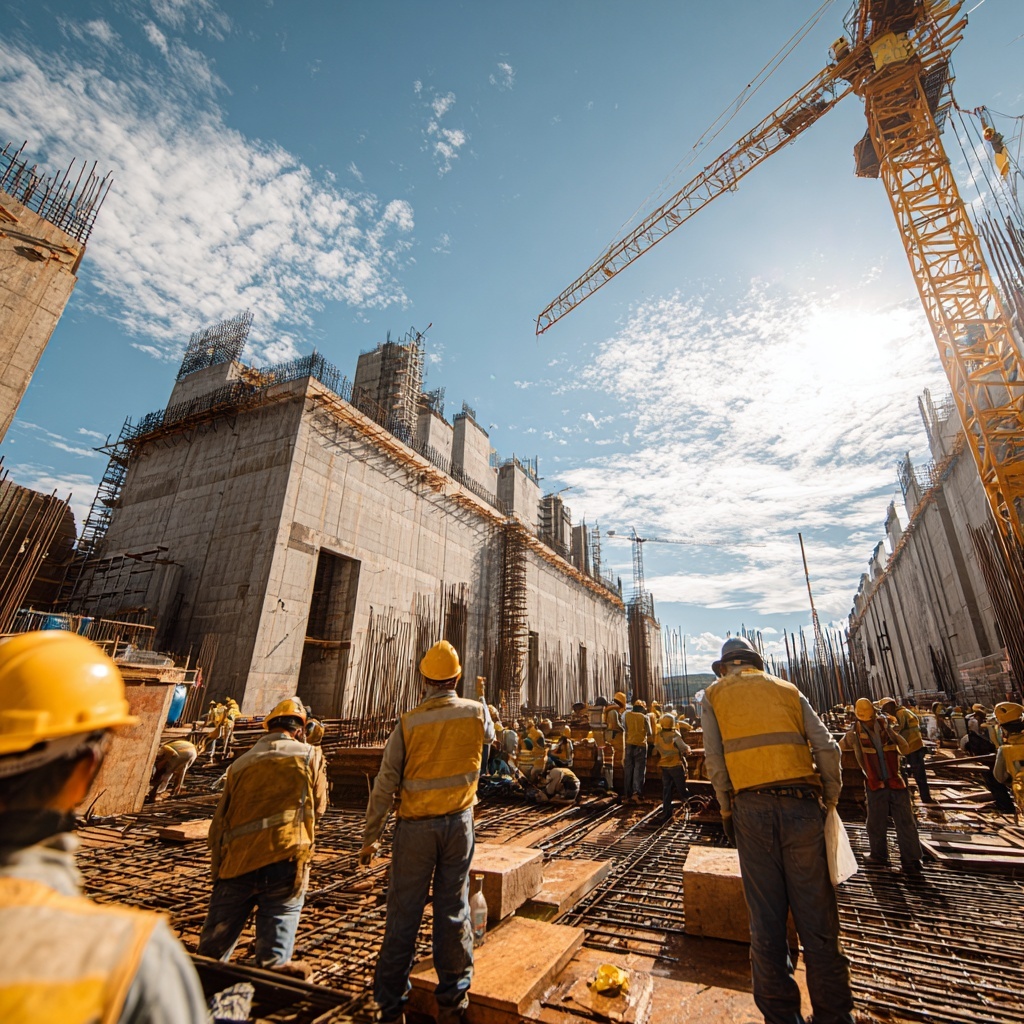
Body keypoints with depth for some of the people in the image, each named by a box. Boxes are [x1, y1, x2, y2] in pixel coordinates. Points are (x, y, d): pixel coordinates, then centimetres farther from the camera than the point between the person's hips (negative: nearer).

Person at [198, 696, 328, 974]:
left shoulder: (240, 764, 16)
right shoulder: (310, 755, 5)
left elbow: (218, 825, 18)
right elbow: (318, 807, 14)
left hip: (236, 863, 4)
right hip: (284, 859, -4)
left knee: (212, 951, 20)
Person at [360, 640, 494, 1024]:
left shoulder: (408, 722, -14)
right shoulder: (477, 712, -10)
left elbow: (385, 785, -9)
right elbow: (489, 735, 15)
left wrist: (370, 837, 2)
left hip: (416, 825, -1)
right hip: (458, 822, 1)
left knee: (403, 913, 13)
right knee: (453, 909, 14)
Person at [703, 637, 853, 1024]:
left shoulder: (715, 693, 8)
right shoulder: (787, 689, 14)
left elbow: (714, 758, -1)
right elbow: (826, 747, 4)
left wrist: (726, 809, 8)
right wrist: (831, 798, 13)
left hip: (751, 807, -1)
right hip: (801, 804, 2)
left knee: (766, 918, 10)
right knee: (817, 916, 11)